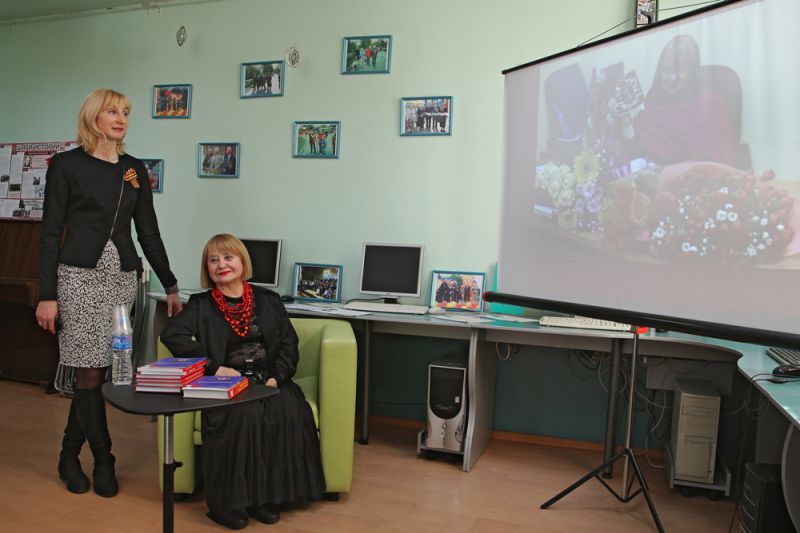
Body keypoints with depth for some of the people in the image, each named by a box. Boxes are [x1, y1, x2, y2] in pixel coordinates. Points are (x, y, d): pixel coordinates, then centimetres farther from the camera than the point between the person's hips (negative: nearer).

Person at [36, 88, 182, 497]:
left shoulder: (135, 169, 12)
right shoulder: (66, 165, -1)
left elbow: (149, 232, 13)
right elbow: (50, 232, -2)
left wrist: (170, 286, 9)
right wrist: (47, 295, -8)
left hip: (123, 277, 4)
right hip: (80, 277, -4)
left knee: (96, 370, 7)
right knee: (90, 372, -2)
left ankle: (69, 456, 23)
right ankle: (103, 461, 11)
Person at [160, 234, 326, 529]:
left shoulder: (268, 300, 13)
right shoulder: (200, 304, 7)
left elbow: (289, 343, 9)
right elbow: (171, 334, -11)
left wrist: (277, 377, -9)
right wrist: (215, 367, -20)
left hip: (268, 381, 2)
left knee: (289, 412, -27)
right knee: (245, 415, -33)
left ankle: (265, 495, -12)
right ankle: (227, 501, -16)